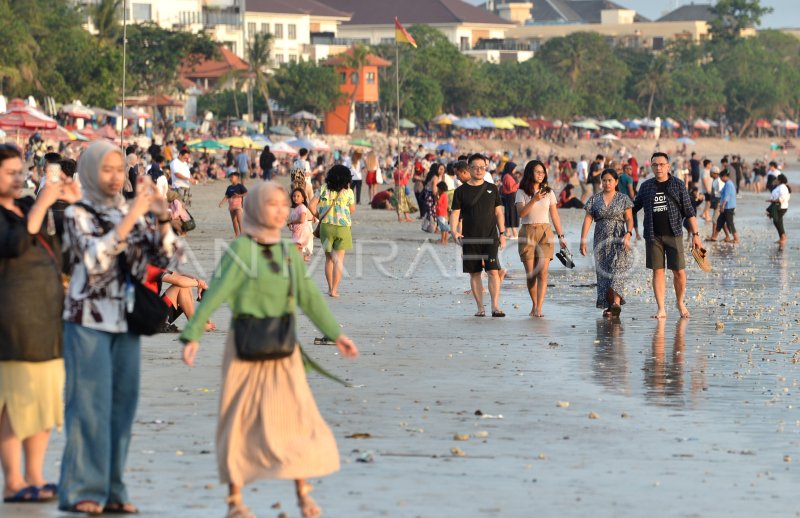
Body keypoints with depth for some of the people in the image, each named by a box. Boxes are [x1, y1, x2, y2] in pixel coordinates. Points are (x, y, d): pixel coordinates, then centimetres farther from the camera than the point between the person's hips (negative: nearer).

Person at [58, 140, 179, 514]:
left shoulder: (131, 213, 12)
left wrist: (161, 218, -9)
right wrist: (130, 218, -24)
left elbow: (164, 257, 7)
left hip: (125, 322, 5)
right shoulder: (77, 215, -3)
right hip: (87, 321, -5)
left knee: (122, 406, 4)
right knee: (89, 405, -8)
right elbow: (95, 258, -19)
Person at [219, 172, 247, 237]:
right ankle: (236, 234, 12)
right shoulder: (229, 187, 15)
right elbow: (226, 197, 12)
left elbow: (246, 193, -6)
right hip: (231, 206, 7)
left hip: (238, 205, -7)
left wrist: (239, 195, -18)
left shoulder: (240, 186, -2)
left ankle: (241, 233, -17)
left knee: (239, 219, -16)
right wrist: (221, 202, -2)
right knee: (234, 221, 7)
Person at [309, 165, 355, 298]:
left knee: (329, 258, 17)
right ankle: (334, 290, -3)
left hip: (325, 226, 2)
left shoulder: (324, 189, -1)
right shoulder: (348, 192, -7)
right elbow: (352, 210, 5)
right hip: (342, 227, -2)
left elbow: (311, 206, -4)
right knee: (339, 260, 3)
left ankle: (330, 288, 21)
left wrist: (319, 217, 12)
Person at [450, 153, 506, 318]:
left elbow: (498, 213, 12)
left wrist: (502, 233, 5)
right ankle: (480, 308, 10)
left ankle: (495, 306, -13)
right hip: (470, 239, 0)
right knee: (474, 274, 3)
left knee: (493, 271, -12)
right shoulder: (461, 191, 4)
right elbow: (455, 213, 2)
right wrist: (454, 231, -15)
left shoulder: (492, 189, 9)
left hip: (490, 237, 0)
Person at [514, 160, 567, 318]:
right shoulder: (522, 193, 2)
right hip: (527, 232, -1)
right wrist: (534, 200, -24)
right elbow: (521, 213, -12)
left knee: (543, 273, -11)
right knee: (531, 273, 1)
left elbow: (555, 215, 11)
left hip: (545, 233, 1)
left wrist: (561, 236, 7)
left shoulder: (548, 192, 9)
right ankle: (534, 305, 18)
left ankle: (539, 309, -17)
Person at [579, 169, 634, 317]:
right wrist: (583, 240, -4)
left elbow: (629, 218, -1)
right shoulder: (594, 200, 10)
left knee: (617, 268, -19)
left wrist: (628, 234, -19)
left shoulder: (623, 198, 5)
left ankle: (616, 302, -31)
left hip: (618, 240, -3)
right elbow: (587, 220, 5)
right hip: (601, 241, 3)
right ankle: (609, 305, 5)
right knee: (603, 273, -1)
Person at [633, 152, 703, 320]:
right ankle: (661, 309, 4)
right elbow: (634, 207, 17)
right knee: (658, 271, 1)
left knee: (679, 271, -3)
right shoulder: (646, 186, 8)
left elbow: (689, 211, 3)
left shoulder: (678, 185, 3)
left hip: (673, 235, -2)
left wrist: (695, 235, -1)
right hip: (653, 236, 2)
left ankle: (680, 302, 20)